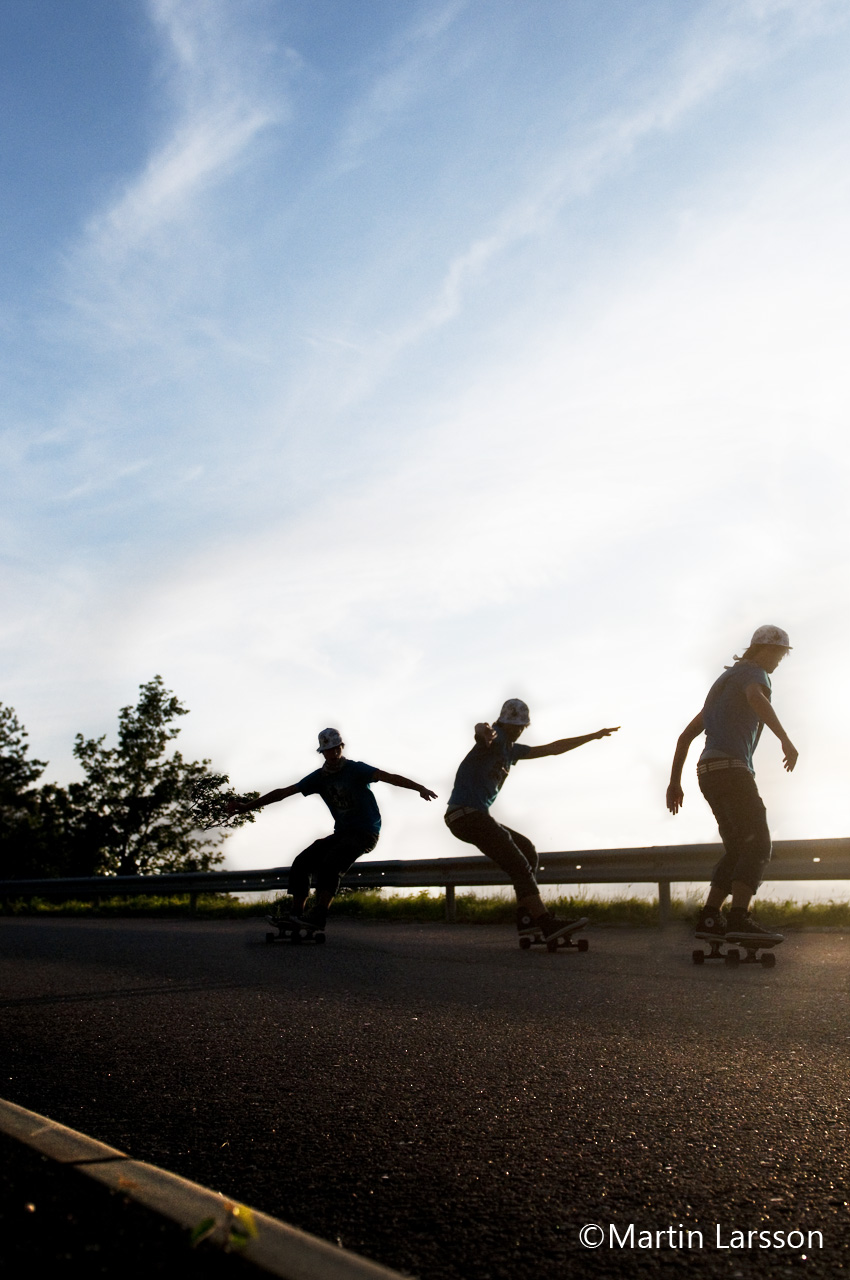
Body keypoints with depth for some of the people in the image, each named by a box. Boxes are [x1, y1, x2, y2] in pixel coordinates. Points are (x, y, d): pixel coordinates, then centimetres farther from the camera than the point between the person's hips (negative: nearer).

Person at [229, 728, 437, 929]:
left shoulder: (356, 769, -9)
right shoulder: (319, 777, 6)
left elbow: (388, 777, -24)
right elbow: (283, 792, 7)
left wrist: (419, 787, -41)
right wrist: (248, 806, 5)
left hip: (365, 832, -6)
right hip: (341, 833, 6)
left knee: (330, 864, -29)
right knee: (302, 863, -9)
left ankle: (318, 916, -33)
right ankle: (295, 917, -7)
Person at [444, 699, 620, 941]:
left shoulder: (512, 749, 19)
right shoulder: (494, 738, -8)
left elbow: (551, 749, 26)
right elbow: (481, 730, -35)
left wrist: (594, 736, 29)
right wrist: (484, 731, -62)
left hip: (477, 816, 10)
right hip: (465, 814, -10)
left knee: (527, 850, 15)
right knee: (519, 866, -15)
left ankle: (525, 919, 12)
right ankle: (547, 923, -20)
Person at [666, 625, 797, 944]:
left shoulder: (724, 682, 31)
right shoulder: (754, 673, 4)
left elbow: (686, 735, 28)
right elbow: (757, 698, -25)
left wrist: (674, 782, 25)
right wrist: (785, 738, -34)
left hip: (710, 773, 9)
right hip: (731, 769, -9)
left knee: (738, 851, 10)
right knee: (758, 845, -14)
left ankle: (709, 918, 3)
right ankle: (739, 919, -26)